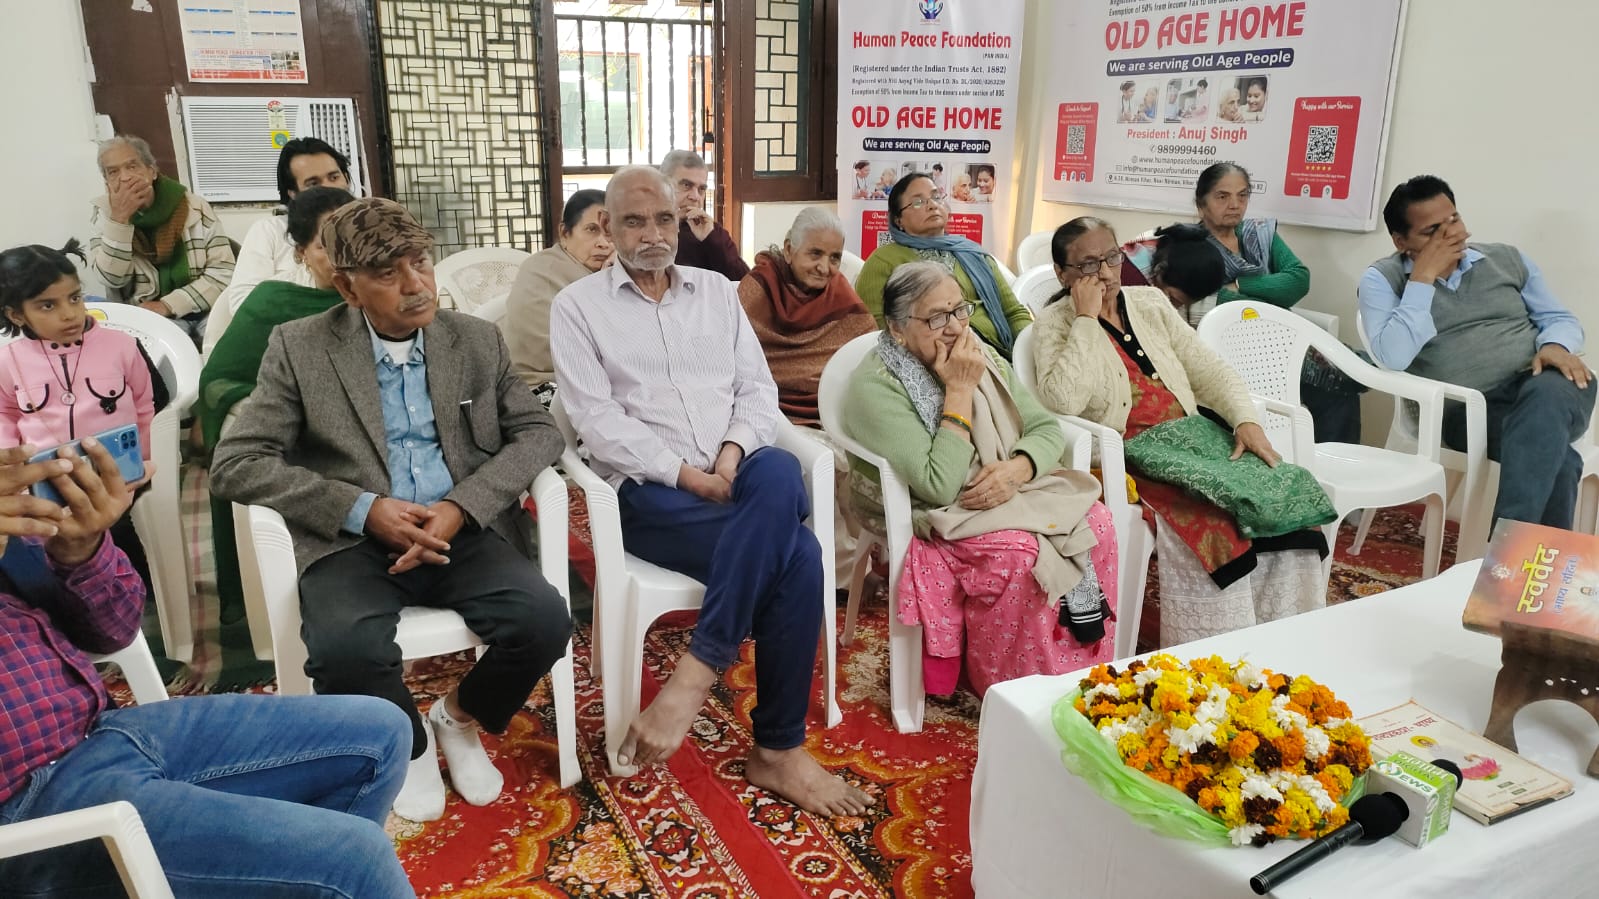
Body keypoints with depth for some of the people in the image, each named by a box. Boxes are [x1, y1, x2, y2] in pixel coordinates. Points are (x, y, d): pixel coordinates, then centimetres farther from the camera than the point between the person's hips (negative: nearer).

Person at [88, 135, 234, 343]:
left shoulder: (194, 207, 0)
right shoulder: (103, 215, 6)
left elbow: (223, 271, -5)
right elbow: (113, 278, -6)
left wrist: (167, 306, -14)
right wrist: (119, 218, -17)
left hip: (205, 310, 1)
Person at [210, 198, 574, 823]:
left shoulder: (477, 340, 8)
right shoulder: (300, 347, 1)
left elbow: (538, 431, 5)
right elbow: (235, 463, -3)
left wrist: (462, 507, -12)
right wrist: (362, 508, -16)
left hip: (461, 533, 2)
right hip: (352, 542, -2)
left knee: (543, 620, -24)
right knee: (345, 651, -32)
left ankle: (459, 718, 10)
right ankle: (409, 740, 4)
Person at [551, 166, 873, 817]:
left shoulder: (717, 291, 18)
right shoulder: (578, 306, 6)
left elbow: (758, 387, 11)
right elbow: (596, 418, -6)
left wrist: (733, 451, -11)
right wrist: (684, 473, -17)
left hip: (736, 473, 4)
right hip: (648, 490, -4)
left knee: (779, 475, -34)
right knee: (793, 555, -28)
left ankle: (698, 671, -23)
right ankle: (778, 748, -14)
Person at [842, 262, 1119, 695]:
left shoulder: (982, 357, 5)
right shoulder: (876, 386, -17)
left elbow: (1047, 429, 4)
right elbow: (938, 486, -25)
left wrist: (1016, 468, -19)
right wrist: (959, 390, -21)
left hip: (1010, 492, 7)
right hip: (933, 519, -6)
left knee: (1095, 523, -16)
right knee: (1021, 552, -31)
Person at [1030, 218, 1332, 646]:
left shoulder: (1150, 303, 16)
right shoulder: (1057, 323, -1)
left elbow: (1209, 370, 14)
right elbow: (1063, 400, -19)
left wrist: (1247, 421, -3)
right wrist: (1087, 318, -14)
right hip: (1131, 459, -6)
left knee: (1282, 499, -18)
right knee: (1213, 525, -31)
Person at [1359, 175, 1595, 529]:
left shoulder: (1508, 259, 17)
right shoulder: (1383, 279, 4)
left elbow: (1561, 318, 18)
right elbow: (1391, 356, -13)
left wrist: (1555, 346, -7)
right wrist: (1423, 278, -11)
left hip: (1543, 388, 4)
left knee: (1550, 391, -36)